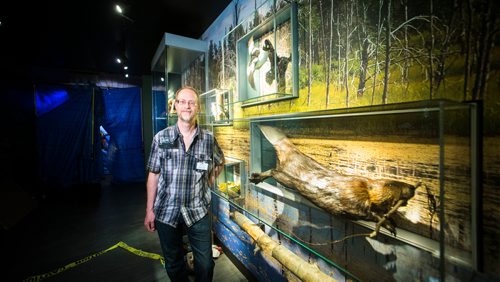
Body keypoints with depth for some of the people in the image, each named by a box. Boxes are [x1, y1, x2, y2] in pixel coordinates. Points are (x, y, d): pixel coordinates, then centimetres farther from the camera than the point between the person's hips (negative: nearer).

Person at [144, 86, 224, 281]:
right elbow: (153, 175, 0)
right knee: (173, 264, 19)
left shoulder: (209, 139, -4)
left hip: (198, 212, 0)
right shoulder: (161, 138, -5)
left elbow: (220, 162, 16)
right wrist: (149, 210, 1)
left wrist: (209, 181, 3)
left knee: (205, 263, 11)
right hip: (165, 212, 1)